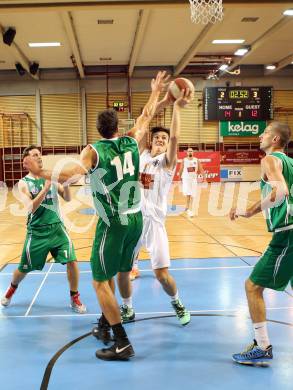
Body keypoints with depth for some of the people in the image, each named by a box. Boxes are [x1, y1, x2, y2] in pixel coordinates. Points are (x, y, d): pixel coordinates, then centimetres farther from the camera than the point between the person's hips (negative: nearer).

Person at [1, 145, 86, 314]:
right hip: (36, 231, -2)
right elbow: (32, 208, -20)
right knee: (24, 269, 12)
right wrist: (46, 187, -29)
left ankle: (75, 298, 9)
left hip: (57, 227, 2)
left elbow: (67, 198, -4)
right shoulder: (24, 183, -7)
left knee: (72, 261, -12)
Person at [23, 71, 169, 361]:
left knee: (100, 281, 1)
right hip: (135, 219, 6)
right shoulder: (131, 142, 4)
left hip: (113, 222, -6)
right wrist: (155, 92, 34)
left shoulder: (93, 150, -9)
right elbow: (145, 117, 20)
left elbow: (73, 174, -28)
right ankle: (106, 322, 34)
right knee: (111, 273, 23)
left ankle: (122, 343, 0)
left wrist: (40, 172, -22)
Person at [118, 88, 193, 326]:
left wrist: (178, 107, -17)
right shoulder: (142, 154, 10)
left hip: (153, 221, -3)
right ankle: (127, 309, 26)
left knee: (162, 273, -4)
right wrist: (163, 101, -3)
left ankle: (177, 303, 25)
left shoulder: (167, 161, 1)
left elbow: (175, 137, -17)